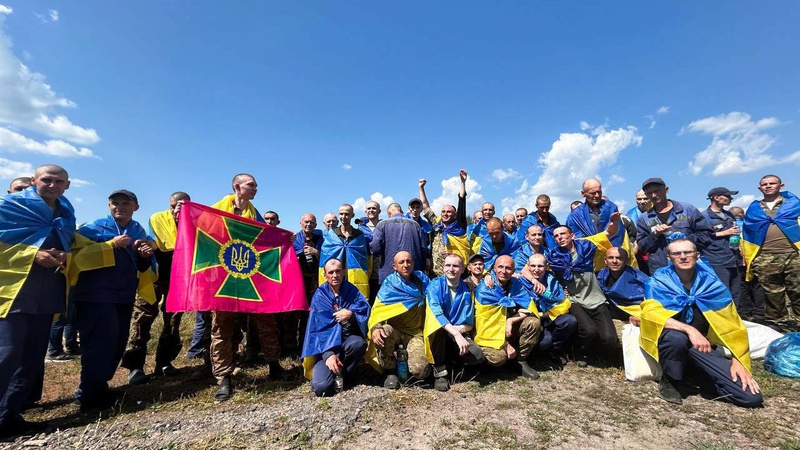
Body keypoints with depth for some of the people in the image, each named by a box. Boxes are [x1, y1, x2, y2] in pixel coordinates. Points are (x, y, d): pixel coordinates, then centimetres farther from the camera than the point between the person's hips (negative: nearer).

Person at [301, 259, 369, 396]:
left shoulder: (351, 290, 2)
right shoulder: (320, 295, -5)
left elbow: (365, 309, -9)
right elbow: (321, 327, -12)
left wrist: (351, 314, -30)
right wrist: (329, 354, -24)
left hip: (347, 339, 2)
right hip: (325, 345, -2)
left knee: (358, 343, -33)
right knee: (321, 387, -22)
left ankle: (345, 374, -2)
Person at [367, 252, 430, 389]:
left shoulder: (422, 279, 5)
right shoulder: (389, 283, -3)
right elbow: (378, 308, -11)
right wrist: (375, 327, -31)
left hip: (415, 333, 1)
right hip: (394, 330, -1)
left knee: (421, 371, -23)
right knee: (384, 331, -38)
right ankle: (391, 371, -10)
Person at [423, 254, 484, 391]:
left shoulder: (466, 290, 1)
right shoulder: (435, 285, -9)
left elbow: (469, 324, 2)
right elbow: (436, 313, -25)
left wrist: (460, 329, -20)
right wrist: (457, 334, -35)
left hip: (458, 333, 3)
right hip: (435, 333, -3)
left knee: (477, 356, -23)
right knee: (437, 324, -37)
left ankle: (447, 359, 8)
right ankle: (439, 371, -18)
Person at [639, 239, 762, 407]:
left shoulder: (711, 283, -1)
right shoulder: (659, 281, -10)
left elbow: (731, 324, 2)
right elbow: (651, 313, -24)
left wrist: (738, 361, -5)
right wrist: (689, 329, -34)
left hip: (704, 348, 4)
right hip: (669, 343, -3)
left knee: (752, 397, -12)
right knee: (677, 337, -38)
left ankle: (698, 374, 16)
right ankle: (668, 381, -9)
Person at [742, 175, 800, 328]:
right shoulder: (753, 209, 14)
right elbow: (747, 235, 14)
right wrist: (748, 257, 8)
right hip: (765, 259, 1)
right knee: (773, 295, 9)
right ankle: (778, 324, 19)